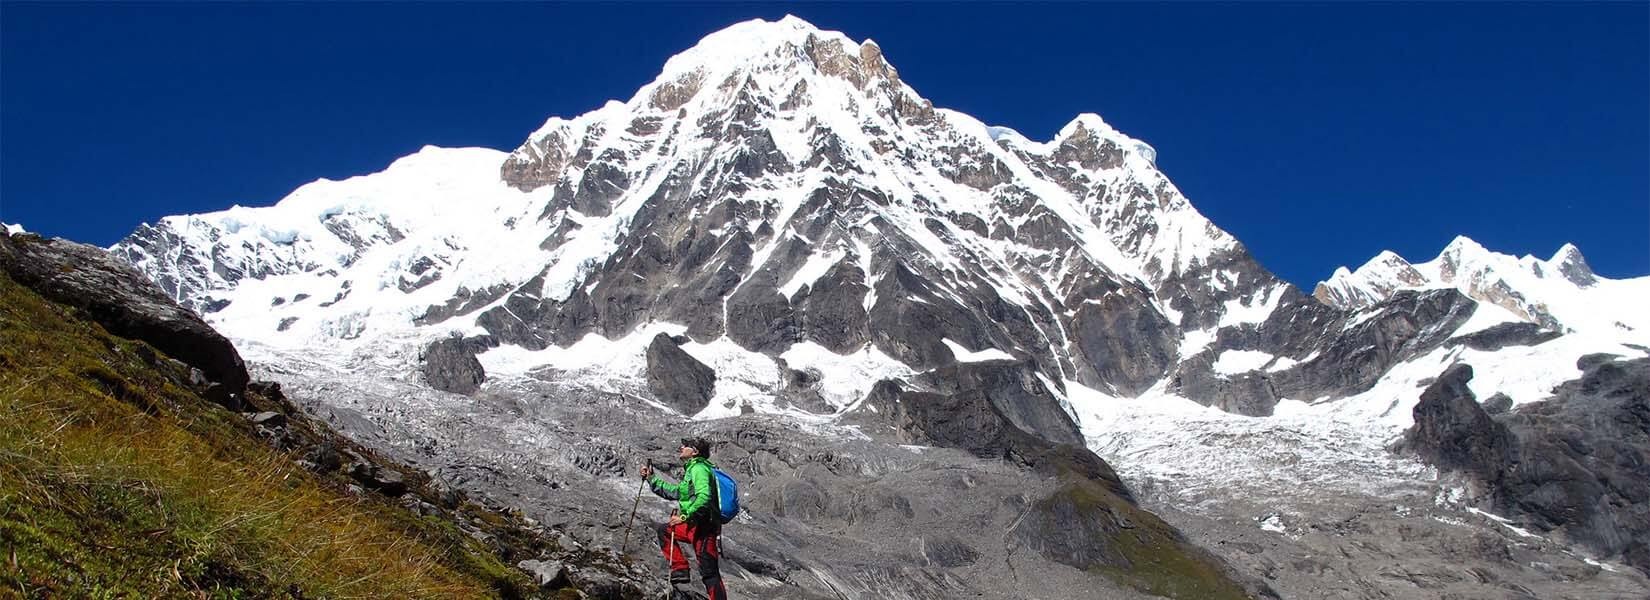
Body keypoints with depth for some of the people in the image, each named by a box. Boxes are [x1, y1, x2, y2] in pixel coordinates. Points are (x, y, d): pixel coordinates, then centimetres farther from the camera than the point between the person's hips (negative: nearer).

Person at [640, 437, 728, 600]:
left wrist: (685, 516, -25)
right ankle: (680, 572, 12)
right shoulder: (692, 468, 20)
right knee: (664, 530, 21)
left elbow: (704, 497, -28)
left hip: (703, 526, -10)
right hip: (694, 525, 10)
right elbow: (675, 492, 31)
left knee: (709, 572, -12)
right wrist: (651, 479, 32)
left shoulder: (699, 468, -12)